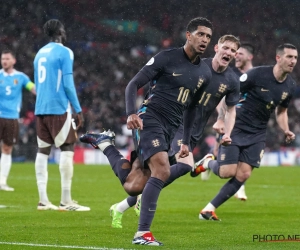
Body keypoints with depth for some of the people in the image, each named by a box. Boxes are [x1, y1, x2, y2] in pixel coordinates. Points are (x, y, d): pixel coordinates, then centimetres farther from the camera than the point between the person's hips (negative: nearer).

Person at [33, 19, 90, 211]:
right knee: (67, 149, -4)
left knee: (43, 151, 5)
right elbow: (68, 84, -11)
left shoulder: (40, 53, 16)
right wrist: (78, 110, -6)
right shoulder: (64, 52, -6)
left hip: (41, 109, 7)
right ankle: (66, 201, -8)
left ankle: (43, 200, 2)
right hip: (59, 108, -7)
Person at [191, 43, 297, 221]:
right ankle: (207, 163, 25)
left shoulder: (290, 86, 1)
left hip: (257, 135, 5)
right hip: (237, 128, -5)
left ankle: (210, 209, 6)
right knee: (227, 172, -11)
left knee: (243, 175, -6)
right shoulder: (257, 74, -18)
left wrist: (286, 130, 0)